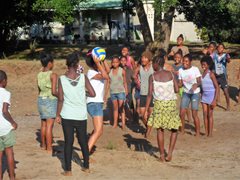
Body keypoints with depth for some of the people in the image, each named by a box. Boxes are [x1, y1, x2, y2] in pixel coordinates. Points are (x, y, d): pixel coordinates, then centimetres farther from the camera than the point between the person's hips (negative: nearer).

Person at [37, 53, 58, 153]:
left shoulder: (39, 75, 4)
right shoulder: (53, 75, -14)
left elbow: (39, 90, 10)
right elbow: (54, 91, -18)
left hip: (41, 99, 7)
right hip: (51, 100, -7)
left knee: (43, 124, 18)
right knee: (49, 125, -4)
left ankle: (43, 145, 29)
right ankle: (49, 148, -3)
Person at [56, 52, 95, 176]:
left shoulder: (62, 79, -7)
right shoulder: (83, 78, -6)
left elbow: (60, 99, -8)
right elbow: (92, 94, -9)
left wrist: (58, 115, 1)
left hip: (67, 116, -1)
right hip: (81, 116, 1)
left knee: (68, 142, 5)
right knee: (83, 141, 14)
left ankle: (68, 170, 6)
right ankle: (86, 166, 24)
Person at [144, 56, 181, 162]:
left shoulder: (153, 76, -2)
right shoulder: (170, 74, 3)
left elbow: (150, 94, -6)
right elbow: (177, 90, 1)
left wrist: (146, 110, -3)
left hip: (159, 103, -1)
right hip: (171, 103, 1)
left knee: (160, 129, 9)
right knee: (174, 129, 13)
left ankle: (162, 155, 11)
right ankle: (170, 153, 0)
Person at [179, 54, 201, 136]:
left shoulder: (195, 69, -12)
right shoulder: (181, 70, -1)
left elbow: (199, 82, -14)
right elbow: (180, 83, 2)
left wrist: (196, 85, -35)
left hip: (195, 93, -4)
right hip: (186, 93, 4)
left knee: (194, 114, -7)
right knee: (182, 113, -1)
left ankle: (198, 132, 6)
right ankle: (182, 130, 16)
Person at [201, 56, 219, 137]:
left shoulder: (211, 74, -13)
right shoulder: (202, 74, 7)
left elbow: (217, 87, -14)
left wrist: (215, 100, -18)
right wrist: (201, 95, 14)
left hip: (211, 95, -6)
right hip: (204, 95, 6)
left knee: (210, 115, 0)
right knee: (205, 114, 7)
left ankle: (210, 133, 8)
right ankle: (206, 132, 15)